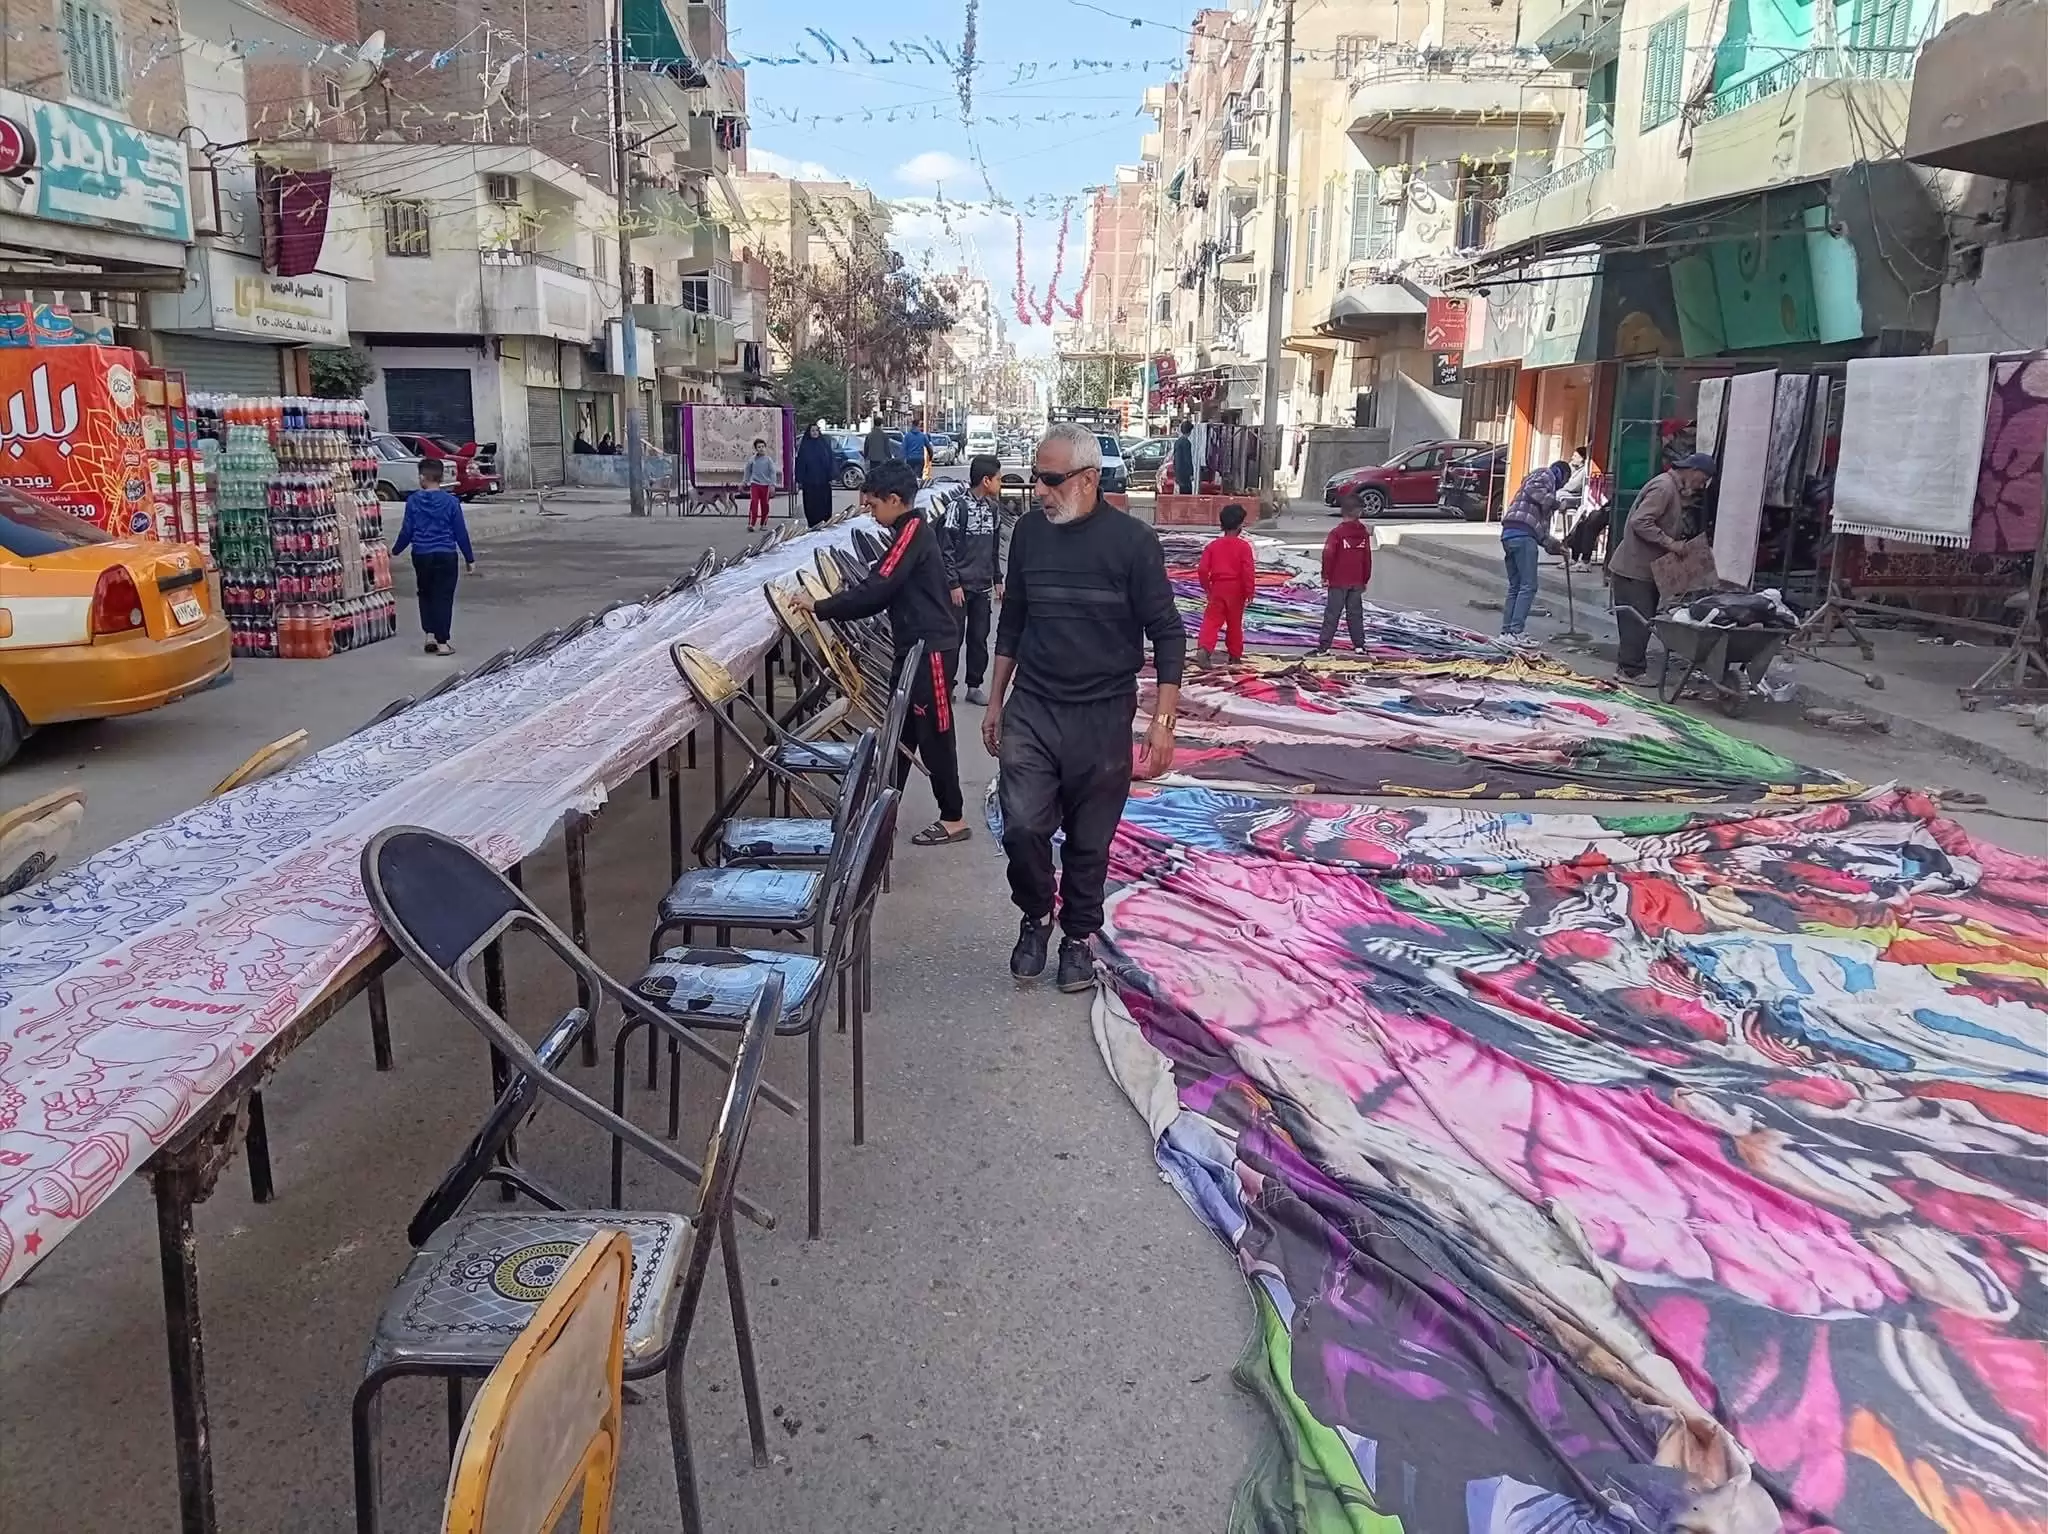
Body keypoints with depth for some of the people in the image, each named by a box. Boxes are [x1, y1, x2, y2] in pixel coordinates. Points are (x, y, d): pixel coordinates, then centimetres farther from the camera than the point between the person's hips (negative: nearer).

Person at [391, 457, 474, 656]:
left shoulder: (413, 501, -3)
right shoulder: (450, 501, -6)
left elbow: (406, 531, 0)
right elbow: (461, 532, -3)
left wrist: (395, 551, 16)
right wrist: (469, 558, 6)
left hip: (421, 555, 2)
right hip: (446, 555, -2)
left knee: (425, 595, 19)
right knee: (443, 598, 2)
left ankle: (429, 635, 14)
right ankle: (442, 642, 0)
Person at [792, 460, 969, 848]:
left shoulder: (913, 532, -15)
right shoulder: (912, 532, 15)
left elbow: (877, 589, -22)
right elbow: (885, 592, 16)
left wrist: (819, 607, -16)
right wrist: (832, 606, 7)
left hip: (931, 648, -10)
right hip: (915, 646, 10)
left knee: (934, 735, -2)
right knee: (899, 731, 12)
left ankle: (954, 819, 8)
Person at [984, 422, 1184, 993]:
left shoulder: (1132, 540, -9)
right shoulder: (1029, 530, 3)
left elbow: (1167, 635, -6)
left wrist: (1163, 721, -12)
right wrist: (995, 702, 15)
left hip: (1102, 717, -2)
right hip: (1030, 710, 2)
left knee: (1089, 841, 7)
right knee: (1022, 826, -9)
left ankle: (1078, 936, 29)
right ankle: (1036, 917, 18)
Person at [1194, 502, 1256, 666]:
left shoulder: (1213, 545, 0)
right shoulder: (1243, 546, -8)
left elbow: (1202, 569, -3)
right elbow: (1248, 571, -13)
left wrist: (1207, 587, 10)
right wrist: (1249, 592, -4)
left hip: (1218, 588, 1)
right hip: (1236, 590, -1)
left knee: (1211, 621, -2)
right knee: (1234, 623, 12)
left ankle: (1204, 648, -24)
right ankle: (1235, 655, 22)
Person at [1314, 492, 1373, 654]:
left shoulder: (1337, 532, -11)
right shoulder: (1364, 533, 3)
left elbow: (1328, 555, -15)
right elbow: (1367, 558, 8)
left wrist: (1326, 575, -4)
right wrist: (1365, 579, 17)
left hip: (1338, 582, -4)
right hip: (1357, 582, 4)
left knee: (1332, 614, -2)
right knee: (1355, 613, 12)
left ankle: (1324, 646, -5)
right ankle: (1359, 645, 13)